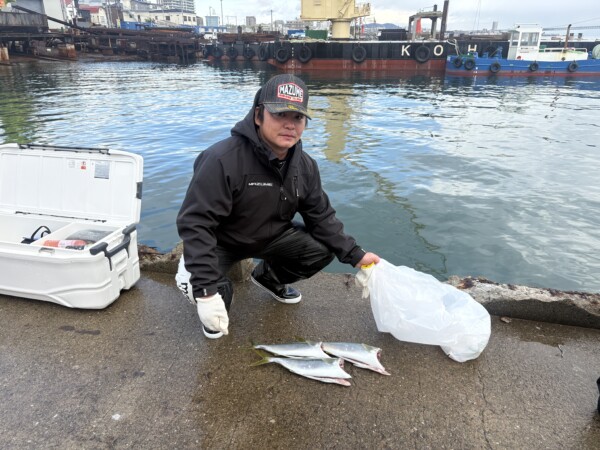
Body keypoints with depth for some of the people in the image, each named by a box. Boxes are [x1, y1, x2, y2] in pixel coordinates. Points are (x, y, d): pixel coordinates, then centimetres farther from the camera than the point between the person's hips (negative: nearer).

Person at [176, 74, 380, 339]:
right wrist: (206, 292, -38)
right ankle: (219, 295, 8)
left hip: (270, 235, 6)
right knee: (192, 282, -33)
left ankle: (268, 277, 17)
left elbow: (321, 216, -2)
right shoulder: (223, 160, -32)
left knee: (323, 249, -12)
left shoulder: (305, 166, -10)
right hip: (219, 239, -5)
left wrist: (355, 255, -12)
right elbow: (195, 223, -33)